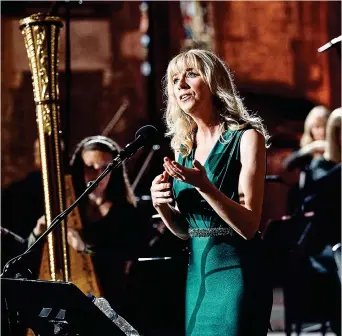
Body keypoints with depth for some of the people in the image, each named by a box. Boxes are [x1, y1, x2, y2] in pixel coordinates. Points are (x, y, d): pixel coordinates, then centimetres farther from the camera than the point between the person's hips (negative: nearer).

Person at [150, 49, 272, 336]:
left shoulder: (246, 138, -8)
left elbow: (248, 226, -15)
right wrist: (162, 207, -4)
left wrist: (204, 186, -27)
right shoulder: (184, 146, 10)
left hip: (236, 271, -6)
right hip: (196, 272, 6)